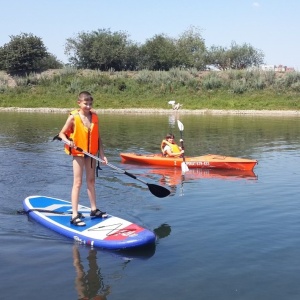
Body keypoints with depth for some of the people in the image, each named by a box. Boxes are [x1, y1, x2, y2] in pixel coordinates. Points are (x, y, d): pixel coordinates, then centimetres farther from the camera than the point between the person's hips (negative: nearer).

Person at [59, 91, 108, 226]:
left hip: (91, 153, 5)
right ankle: (75, 215, -4)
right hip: (78, 152, -5)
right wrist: (68, 141, -28)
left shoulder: (94, 116, 0)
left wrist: (102, 154, -1)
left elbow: (98, 137, 3)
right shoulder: (73, 117, -12)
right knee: (78, 182, -6)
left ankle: (94, 209, 28)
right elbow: (62, 133, -7)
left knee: (91, 181, 15)